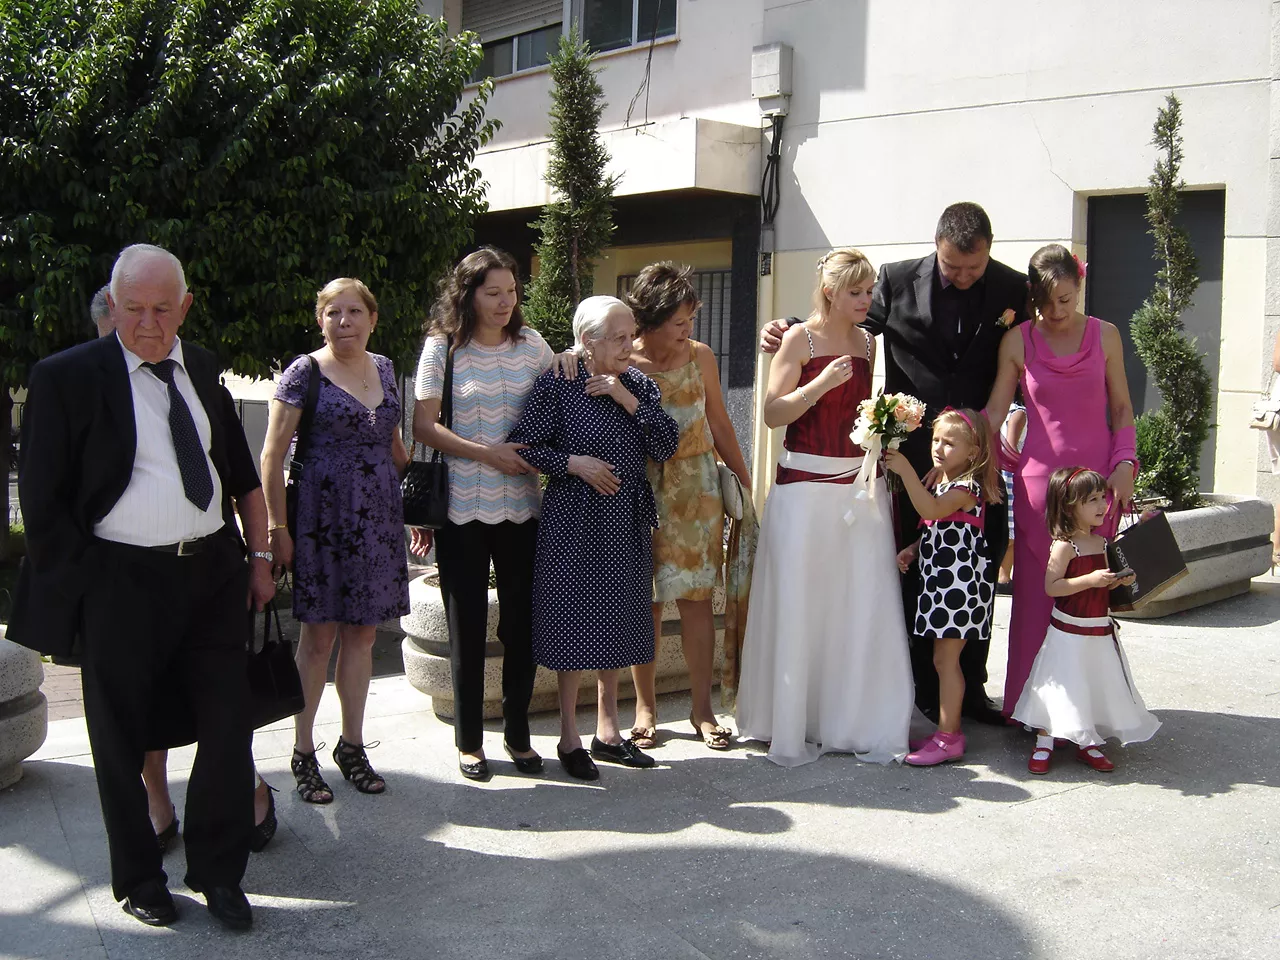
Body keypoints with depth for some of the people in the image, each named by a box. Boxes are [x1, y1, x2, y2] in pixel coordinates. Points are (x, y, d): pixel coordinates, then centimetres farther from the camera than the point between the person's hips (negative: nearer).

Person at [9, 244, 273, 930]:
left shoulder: (202, 369, 8)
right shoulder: (67, 377, -8)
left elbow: (237, 464, 16)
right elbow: (42, 498, -6)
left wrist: (259, 552, 10)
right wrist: (84, 586, -10)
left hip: (214, 573, 4)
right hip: (120, 583, -4)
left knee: (229, 728, 7)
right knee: (123, 742, 11)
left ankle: (218, 873, 25)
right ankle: (138, 879, 30)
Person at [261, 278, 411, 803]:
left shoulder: (383, 369, 11)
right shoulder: (304, 373, -5)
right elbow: (272, 455, -7)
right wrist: (277, 528, -11)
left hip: (378, 518, 5)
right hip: (322, 517, -5)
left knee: (362, 634, 10)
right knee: (319, 637, 2)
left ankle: (352, 745, 22)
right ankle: (303, 751, 15)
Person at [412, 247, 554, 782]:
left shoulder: (531, 344, 6)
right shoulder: (443, 346, -2)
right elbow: (424, 426, -6)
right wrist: (487, 453, -14)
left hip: (521, 504, 3)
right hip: (462, 507, -2)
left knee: (523, 620, 7)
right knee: (467, 625, 6)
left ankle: (518, 733, 23)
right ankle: (469, 740, 20)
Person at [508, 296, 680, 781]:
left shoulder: (639, 385, 6)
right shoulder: (557, 384, -8)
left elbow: (666, 446, -2)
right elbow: (524, 444, -8)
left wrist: (631, 402, -12)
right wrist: (573, 462, -17)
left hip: (627, 522, 5)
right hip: (573, 519, -5)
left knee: (615, 624, 12)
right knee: (574, 622, 1)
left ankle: (607, 730, 26)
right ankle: (569, 737, 15)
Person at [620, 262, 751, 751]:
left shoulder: (700, 356, 3)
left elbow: (719, 423, 12)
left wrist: (744, 479, 15)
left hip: (695, 490, 2)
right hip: (639, 492, -2)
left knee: (696, 596, 3)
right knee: (644, 599, 4)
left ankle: (702, 708, 13)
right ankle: (645, 706, 18)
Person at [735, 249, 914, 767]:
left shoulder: (866, 342, 13)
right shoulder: (800, 338, -3)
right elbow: (773, 413, -11)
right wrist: (822, 381, -22)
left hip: (861, 485, 5)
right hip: (805, 486, -5)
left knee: (862, 604, 2)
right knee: (799, 604, -1)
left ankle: (855, 722, 12)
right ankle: (793, 726, 10)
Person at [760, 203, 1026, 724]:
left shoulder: (1014, 289, -2)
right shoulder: (898, 281, -5)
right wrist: (788, 330, -10)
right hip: (916, 451, -1)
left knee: (981, 569, 10)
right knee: (918, 568, 7)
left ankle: (970, 687, 25)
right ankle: (927, 688, 22)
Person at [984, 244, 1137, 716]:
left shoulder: (1105, 335, 4)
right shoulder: (1018, 341, 2)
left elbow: (1121, 408, 10)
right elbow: (994, 412, 4)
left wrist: (1125, 463, -2)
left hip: (1098, 477, 0)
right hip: (1038, 478, 0)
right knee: (1037, 591, 1)